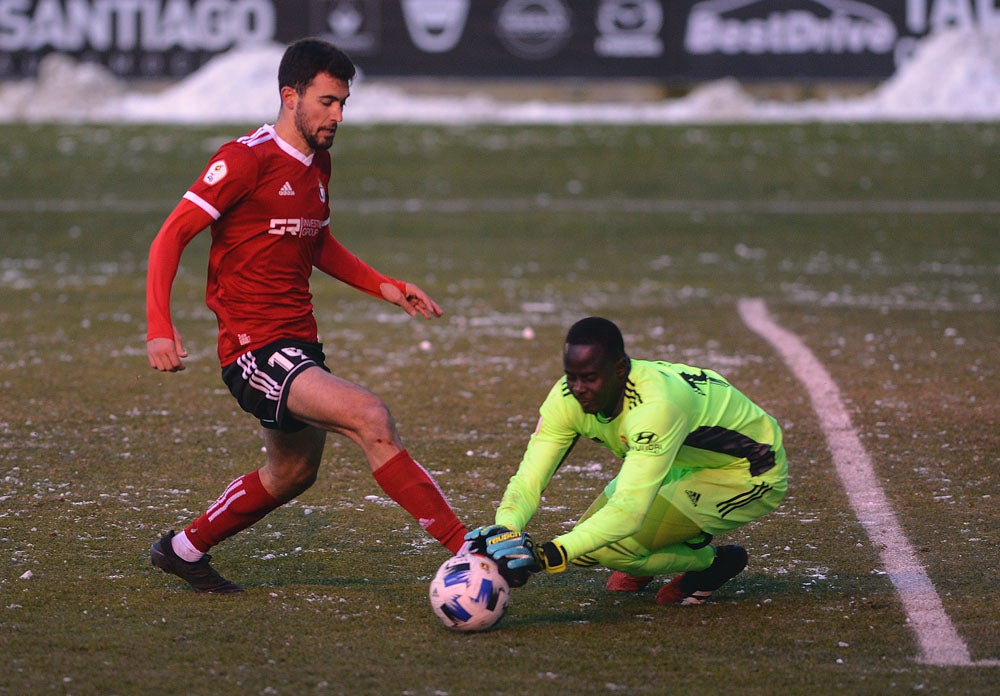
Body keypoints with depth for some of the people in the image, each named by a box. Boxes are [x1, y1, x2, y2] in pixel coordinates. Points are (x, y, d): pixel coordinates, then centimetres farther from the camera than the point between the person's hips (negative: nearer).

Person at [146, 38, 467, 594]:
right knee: (369, 418, -26)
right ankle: (468, 551, -30)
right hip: (255, 348, -10)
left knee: (293, 473, 23)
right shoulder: (246, 159, -14)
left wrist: (385, 287, 16)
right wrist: (159, 329, -25)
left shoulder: (318, 162, 12)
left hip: (300, 345, 10)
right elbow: (170, 238, -14)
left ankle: (183, 551, 42)